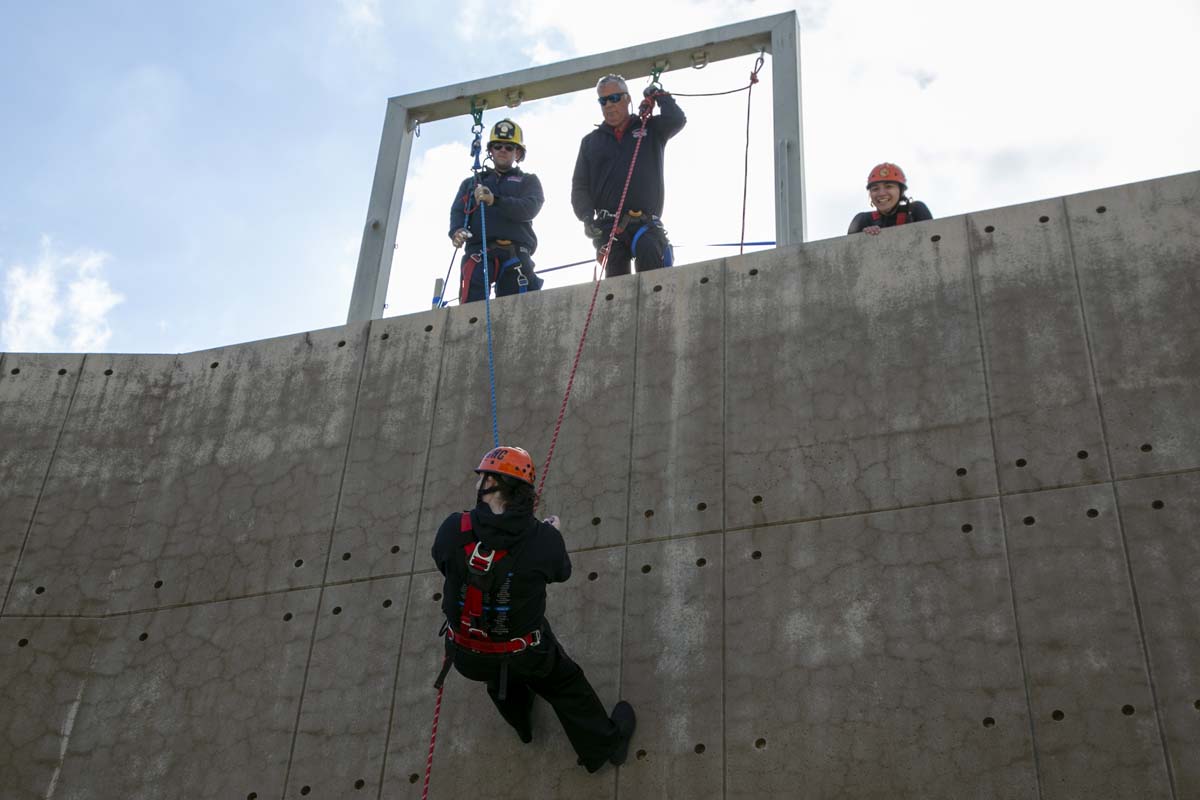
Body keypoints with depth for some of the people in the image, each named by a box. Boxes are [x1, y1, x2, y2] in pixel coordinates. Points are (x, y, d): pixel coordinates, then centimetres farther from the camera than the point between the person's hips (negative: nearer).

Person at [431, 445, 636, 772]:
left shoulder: (454, 529, -24)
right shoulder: (544, 539, -23)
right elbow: (561, 572, -2)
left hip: (467, 656, 2)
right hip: (526, 655, -2)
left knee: (499, 675, 37)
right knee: (567, 686, 27)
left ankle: (521, 722, 66)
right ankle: (605, 743, 49)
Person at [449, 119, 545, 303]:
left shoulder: (528, 181, 24)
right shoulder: (472, 183, 31)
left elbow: (530, 208, 2)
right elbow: (457, 211, 15)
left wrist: (495, 200, -16)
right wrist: (456, 231, -11)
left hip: (515, 252, 0)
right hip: (478, 251, 1)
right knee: (472, 305, -26)